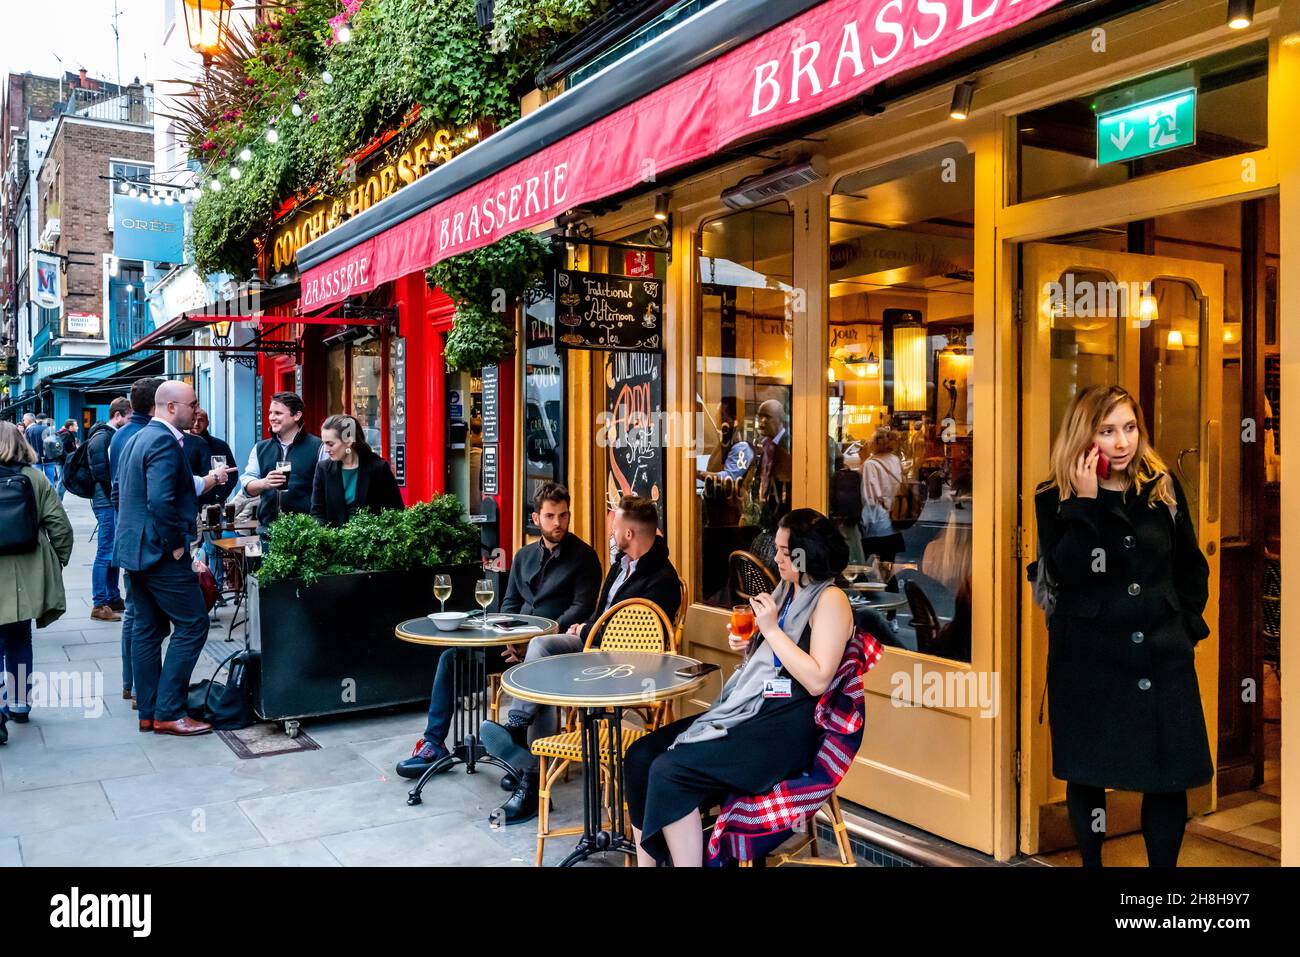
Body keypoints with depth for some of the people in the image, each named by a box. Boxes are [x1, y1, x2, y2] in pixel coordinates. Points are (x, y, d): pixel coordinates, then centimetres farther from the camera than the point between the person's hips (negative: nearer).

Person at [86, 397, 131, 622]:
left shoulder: (118, 435, 15)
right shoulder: (101, 437, -13)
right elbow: (101, 472, -19)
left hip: (117, 502, 9)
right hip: (107, 502, -9)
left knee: (114, 552, 14)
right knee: (105, 553, -6)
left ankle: (113, 598, 23)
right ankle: (99, 605, -1)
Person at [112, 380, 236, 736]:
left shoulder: (136, 439, 14)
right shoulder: (165, 442, -17)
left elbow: (118, 492, 20)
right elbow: (161, 501, -27)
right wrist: (176, 544, -17)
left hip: (134, 549, 10)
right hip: (160, 552, -10)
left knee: (147, 629, 14)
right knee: (192, 626, -3)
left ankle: (148, 713, 20)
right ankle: (169, 713, 0)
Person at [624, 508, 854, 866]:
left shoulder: (830, 600, -10)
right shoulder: (787, 591, 16)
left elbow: (817, 681, -20)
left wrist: (771, 629, -16)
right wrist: (748, 647, 5)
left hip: (785, 729, -9)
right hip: (747, 709, 9)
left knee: (669, 772, -23)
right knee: (640, 755, -5)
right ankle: (646, 861, -1)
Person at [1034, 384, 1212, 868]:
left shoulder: (1163, 488, 5)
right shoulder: (1055, 498, -4)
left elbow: (1192, 567, 14)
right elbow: (1068, 572, -18)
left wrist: (1186, 626, 6)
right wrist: (1086, 500, -20)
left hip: (1162, 657, 2)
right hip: (1088, 659, -2)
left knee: (1169, 780, 3)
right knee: (1087, 774, 7)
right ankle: (1092, 863, 25)